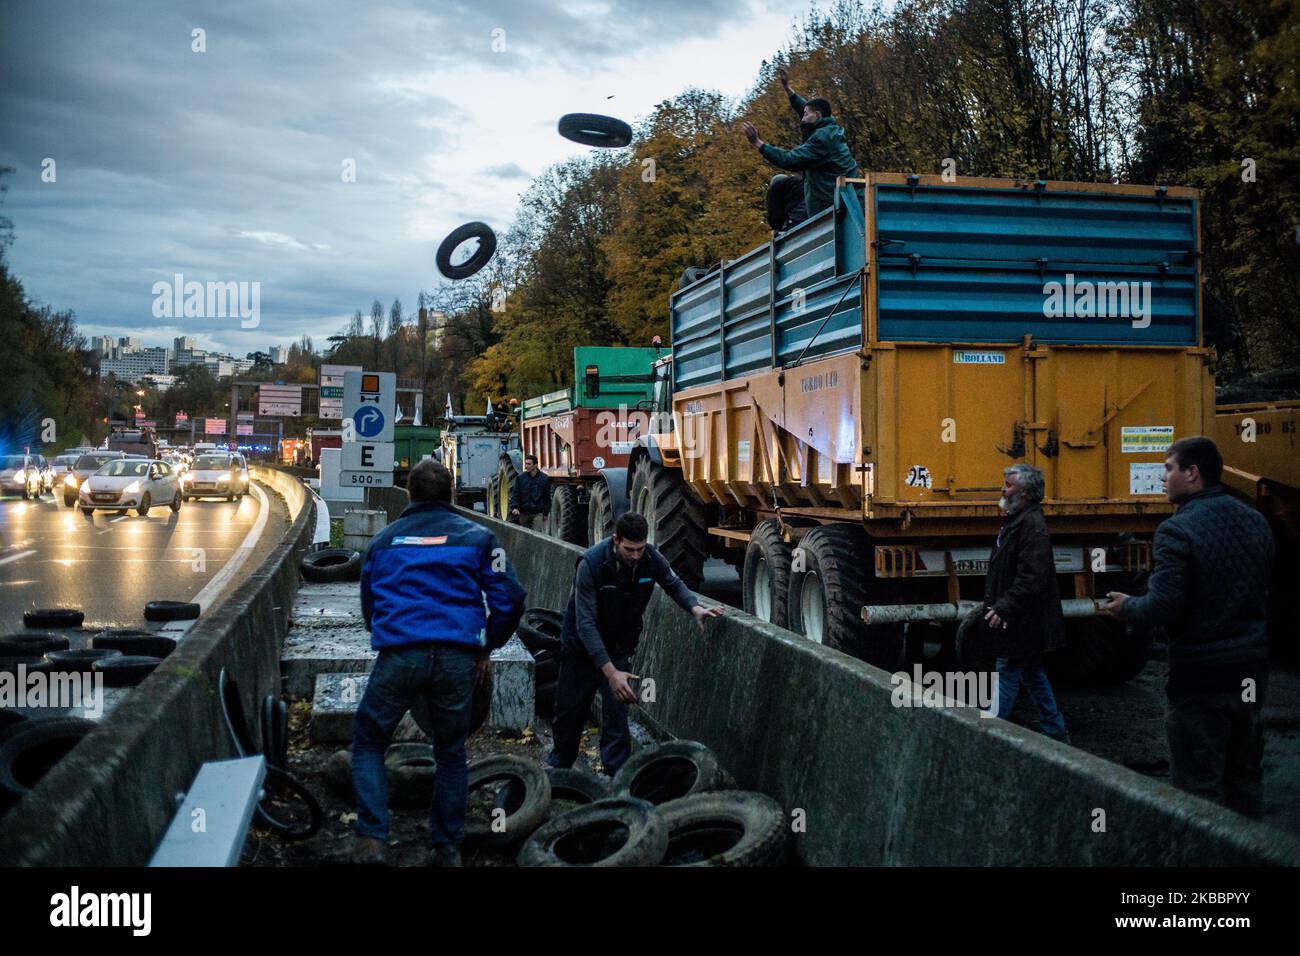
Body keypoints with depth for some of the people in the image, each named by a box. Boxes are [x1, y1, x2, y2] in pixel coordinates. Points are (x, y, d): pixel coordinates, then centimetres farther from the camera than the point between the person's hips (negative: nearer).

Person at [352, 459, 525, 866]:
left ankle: (370, 841, 4)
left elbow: (369, 606, 22)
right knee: (451, 753, 16)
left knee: (368, 743, 16)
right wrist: (485, 649, 15)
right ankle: (448, 850, 20)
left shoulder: (384, 539, 15)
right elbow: (510, 600, 3)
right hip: (458, 659, 0)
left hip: (399, 656, 0)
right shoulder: (476, 536, 8)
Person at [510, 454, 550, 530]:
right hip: (523, 513, 2)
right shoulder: (521, 478, 2)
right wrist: (515, 507, -13)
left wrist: (546, 513, 4)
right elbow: (515, 494, 3)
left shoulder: (545, 478, 0)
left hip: (538, 513, -2)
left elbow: (547, 497, 5)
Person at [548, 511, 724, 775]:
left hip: (620, 647, 2)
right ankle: (559, 766, 38)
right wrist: (610, 672, -38)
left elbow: (673, 584, 5)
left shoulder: (652, 559, -18)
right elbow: (585, 623, -32)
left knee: (616, 715, -8)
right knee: (569, 711, 12)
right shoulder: (592, 563, -30)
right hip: (582, 645, -2)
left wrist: (695, 607, -17)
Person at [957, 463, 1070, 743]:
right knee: (1033, 675, 17)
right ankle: (1056, 733, 26)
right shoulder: (1015, 520, 14)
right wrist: (992, 604, 21)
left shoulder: (1033, 526, -19)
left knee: (1007, 677, -5)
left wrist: (1004, 608, -29)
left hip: (1023, 622, -10)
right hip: (1020, 619, 10)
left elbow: (1031, 578, -26)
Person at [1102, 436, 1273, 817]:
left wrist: (1126, 607, -3)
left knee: (1199, 786, 3)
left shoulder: (1177, 530, -18)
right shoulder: (1256, 522, 6)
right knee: (1245, 778, 19)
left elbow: (1162, 609, -21)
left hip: (1200, 675, -7)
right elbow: (1263, 593, 15)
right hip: (1251, 670, 7)